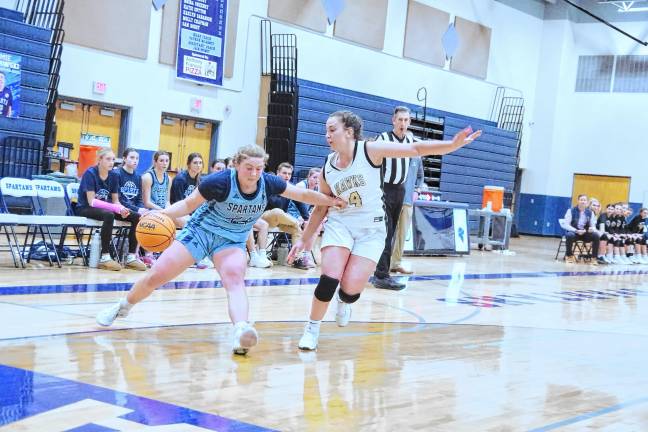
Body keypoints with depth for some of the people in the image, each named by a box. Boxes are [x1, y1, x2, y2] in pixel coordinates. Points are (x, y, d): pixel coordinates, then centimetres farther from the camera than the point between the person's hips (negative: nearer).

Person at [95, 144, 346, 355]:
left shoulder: (268, 183, -14)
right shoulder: (220, 181, -24)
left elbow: (303, 195, -2)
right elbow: (188, 204, -12)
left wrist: (333, 201, -6)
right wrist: (163, 214, -27)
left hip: (232, 241, 1)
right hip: (200, 230, -1)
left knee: (234, 279, -30)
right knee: (156, 277, -3)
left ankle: (241, 333, -52)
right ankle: (122, 307, 25)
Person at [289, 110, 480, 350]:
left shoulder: (369, 150, -11)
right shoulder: (328, 167, 1)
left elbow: (416, 149, -15)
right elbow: (321, 207, 14)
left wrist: (453, 144, -25)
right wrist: (305, 239, 17)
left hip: (371, 229, -2)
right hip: (340, 223, 2)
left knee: (351, 288, -13)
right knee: (329, 279, -18)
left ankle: (344, 302, 25)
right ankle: (312, 329, 4)